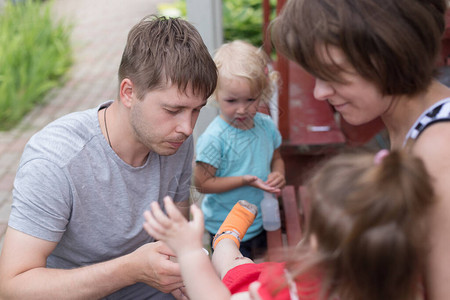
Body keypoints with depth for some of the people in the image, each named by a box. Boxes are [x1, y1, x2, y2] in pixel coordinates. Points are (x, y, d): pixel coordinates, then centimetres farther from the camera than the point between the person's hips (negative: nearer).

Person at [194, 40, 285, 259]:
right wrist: (244, 181, -26)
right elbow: (202, 183, -20)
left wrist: (278, 174, -10)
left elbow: (276, 158, 12)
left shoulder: (265, 125, -4)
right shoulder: (214, 138, -23)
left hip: (262, 222, 6)